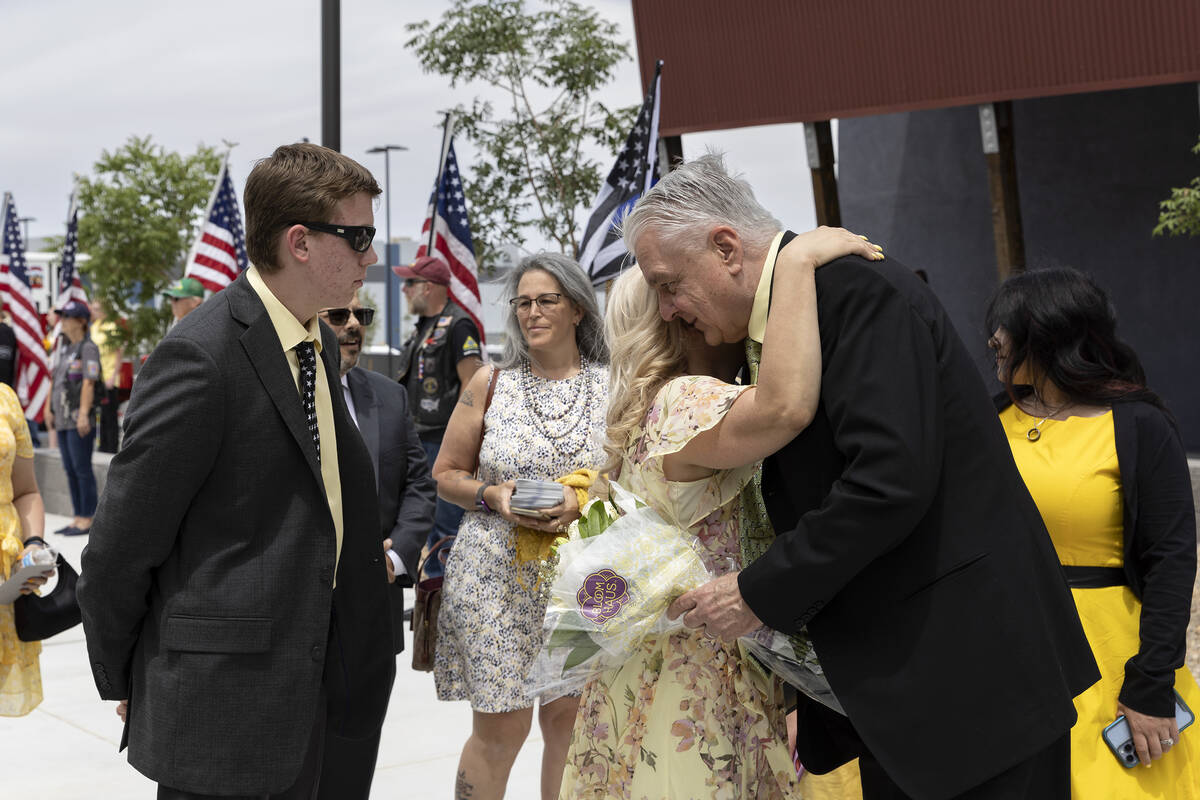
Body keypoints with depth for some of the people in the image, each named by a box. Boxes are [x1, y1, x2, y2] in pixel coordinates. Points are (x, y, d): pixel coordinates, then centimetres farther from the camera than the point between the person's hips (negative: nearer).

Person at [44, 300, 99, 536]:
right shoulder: (66, 349, 18)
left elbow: (89, 383, -16)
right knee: (70, 470, 10)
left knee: (82, 469, -6)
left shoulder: (88, 348, -8)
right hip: (62, 419, 9)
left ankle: (87, 521, -1)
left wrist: (83, 414, -22)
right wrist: (48, 409, 13)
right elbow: (54, 381, 19)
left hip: (79, 420, -9)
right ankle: (78, 519, 16)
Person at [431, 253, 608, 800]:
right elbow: (445, 474, 7)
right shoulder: (489, 384, 4)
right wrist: (492, 495, -12)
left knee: (568, 723, 8)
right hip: (496, 579, -1)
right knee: (501, 730, -1)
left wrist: (585, 501, -14)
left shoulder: (612, 386, 4)